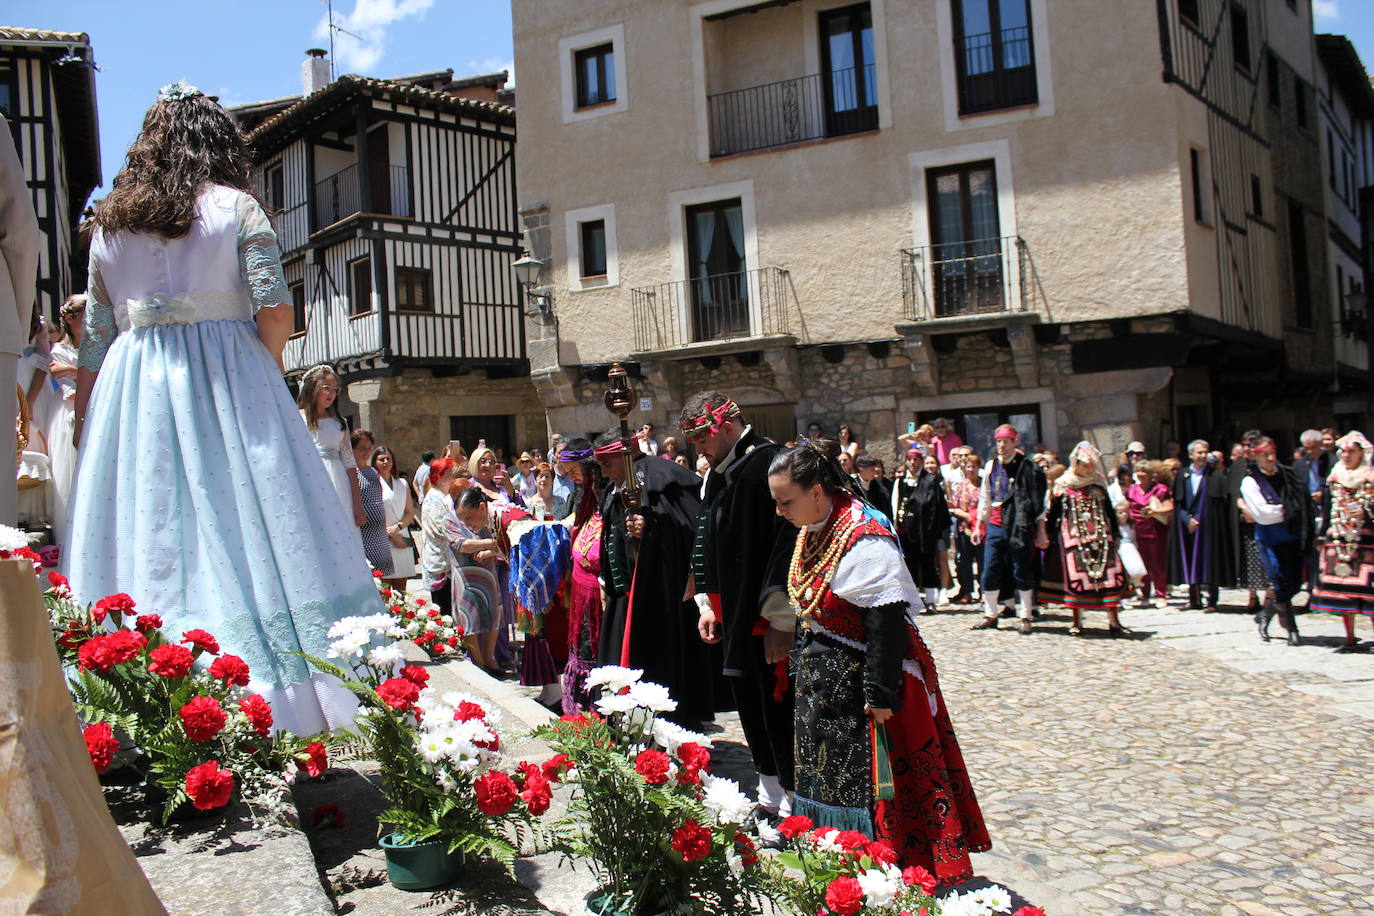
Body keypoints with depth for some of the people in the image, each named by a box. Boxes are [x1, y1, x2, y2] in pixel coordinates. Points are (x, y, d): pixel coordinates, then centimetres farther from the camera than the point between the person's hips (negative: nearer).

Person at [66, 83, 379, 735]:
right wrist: (268, 375, 7)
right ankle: (267, 696, -4)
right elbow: (275, 310, -9)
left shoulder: (108, 221, 13)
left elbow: (95, 335, 12)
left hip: (134, 388, 4)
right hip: (226, 379, -3)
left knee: (149, 537, 3)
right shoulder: (236, 207, 2)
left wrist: (83, 423, 16)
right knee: (247, 528, -3)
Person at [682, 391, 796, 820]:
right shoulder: (715, 476, 13)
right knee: (749, 704, 16)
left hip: (770, 619, -9)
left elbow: (789, 541, -21)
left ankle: (793, 802, 11)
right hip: (733, 617, 9)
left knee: (777, 708, -3)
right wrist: (707, 602, 15)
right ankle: (770, 795, 30)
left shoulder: (770, 464, -15)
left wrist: (781, 619, -21)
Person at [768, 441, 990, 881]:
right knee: (827, 776, 17)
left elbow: (886, 622, -25)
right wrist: (803, 662, 17)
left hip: (858, 683, -9)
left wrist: (880, 693, -25)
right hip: (823, 682, 9)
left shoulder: (863, 540, -24)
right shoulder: (811, 532, 5)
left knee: (869, 780, -2)